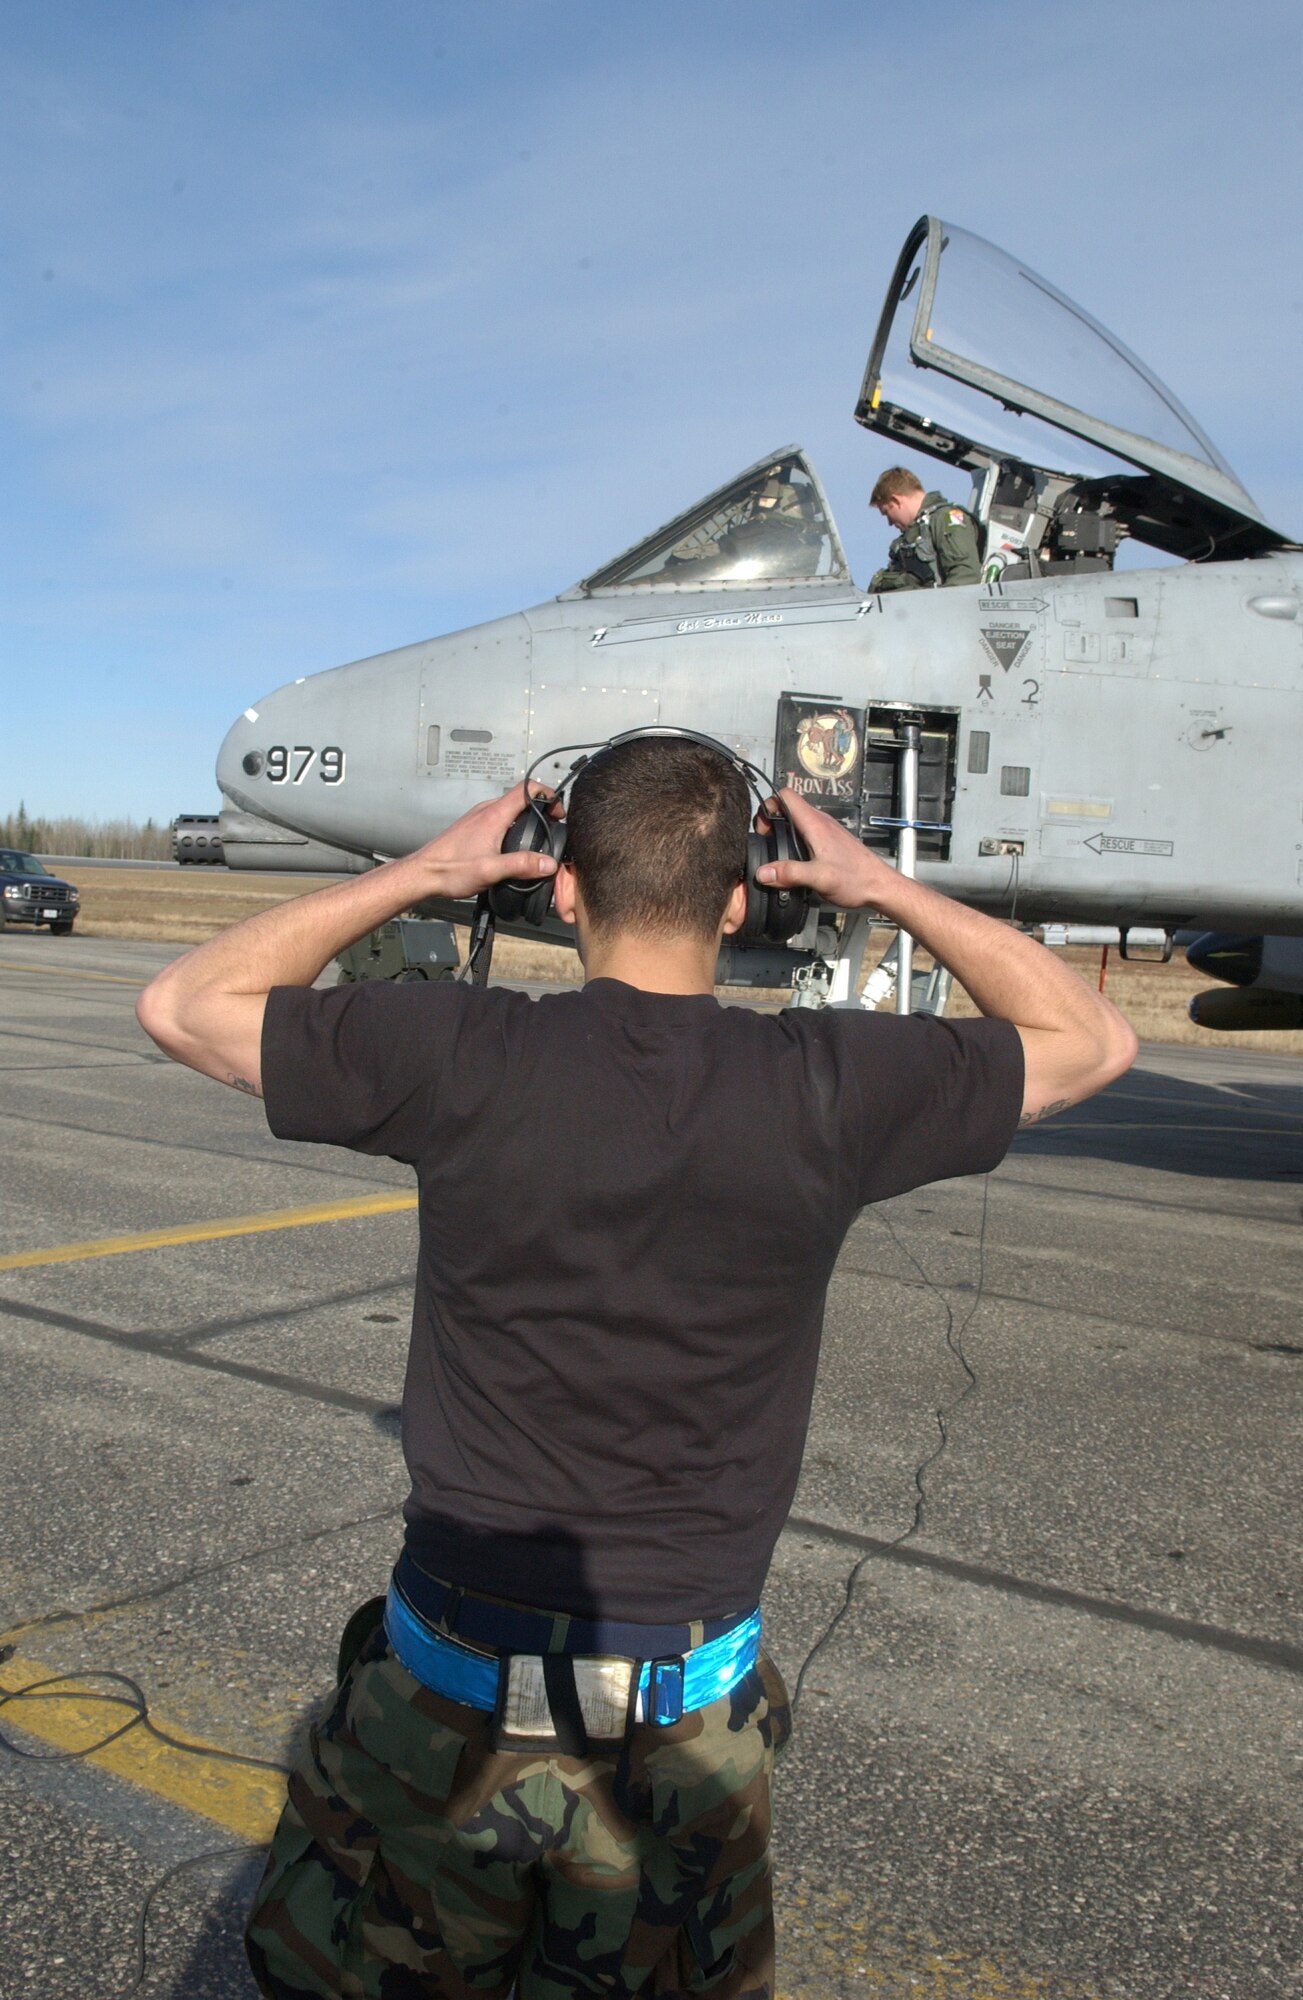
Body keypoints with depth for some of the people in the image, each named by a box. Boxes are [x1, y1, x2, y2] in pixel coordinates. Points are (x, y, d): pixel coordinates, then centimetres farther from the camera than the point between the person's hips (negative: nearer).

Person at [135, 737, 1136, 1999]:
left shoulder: (465, 1058, -16)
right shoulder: (824, 1088, -13)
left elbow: (181, 1007, -1)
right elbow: (1093, 1042, 4)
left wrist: (421, 876, 1)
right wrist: (886, 890, 6)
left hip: (449, 1702, 0)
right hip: (686, 1725, 1)